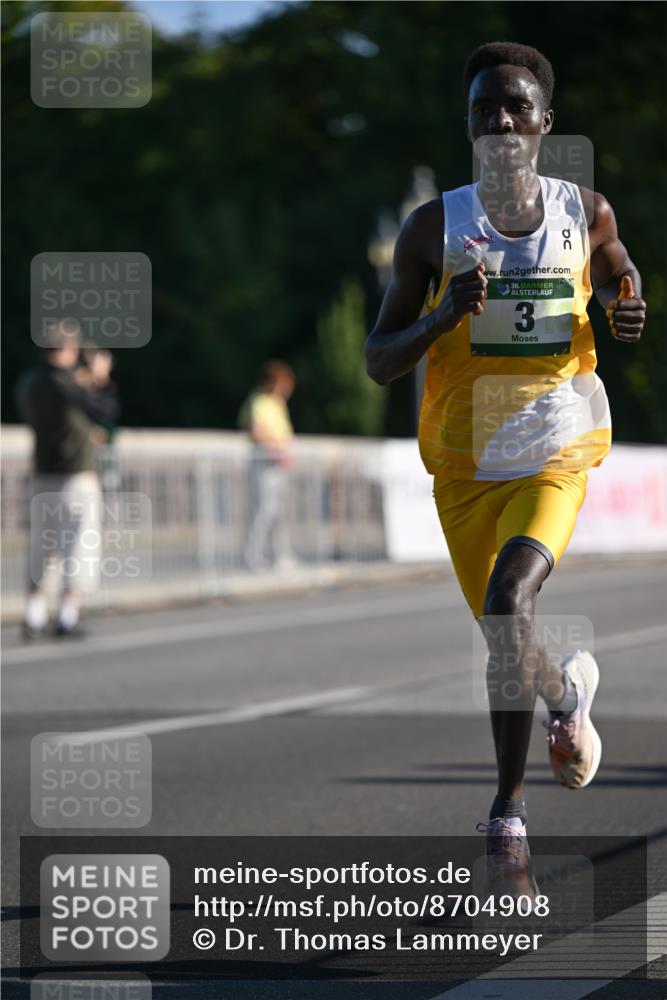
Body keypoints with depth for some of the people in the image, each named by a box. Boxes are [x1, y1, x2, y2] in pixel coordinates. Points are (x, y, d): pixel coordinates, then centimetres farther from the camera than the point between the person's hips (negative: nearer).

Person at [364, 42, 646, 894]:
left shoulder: (586, 212, 0)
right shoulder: (434, 228, -4)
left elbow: (618, 271, 23)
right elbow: (379, 361, -3)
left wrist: (625, 311, 0)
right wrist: (442, 316, -21)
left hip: (557, 448, -2)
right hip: (467, 459, 2)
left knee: (508, 599, -24)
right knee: (501, 632, 10)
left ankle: (507, 810, -13)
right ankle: (568, 689, 47)